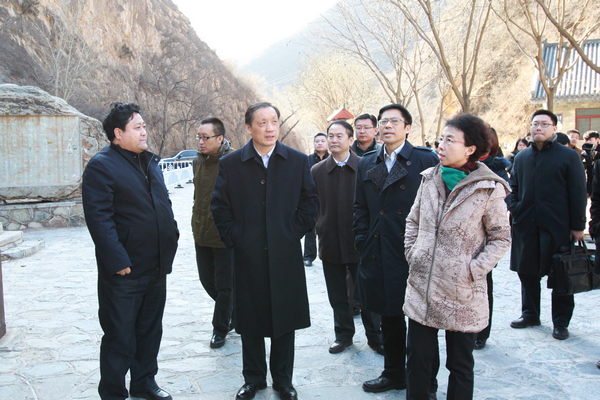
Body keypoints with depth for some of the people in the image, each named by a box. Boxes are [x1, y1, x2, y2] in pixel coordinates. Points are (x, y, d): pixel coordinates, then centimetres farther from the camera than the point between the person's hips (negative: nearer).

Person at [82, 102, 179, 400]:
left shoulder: (150, 162, 14)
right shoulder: (101, 165, -12)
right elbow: (99, 217, -19)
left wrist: (171, 238, 11)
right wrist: (117, 261, -23)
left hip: (157, 268, 8)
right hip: (124, 273, -8)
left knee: (150, 331, 19)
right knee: (120, 338, 4)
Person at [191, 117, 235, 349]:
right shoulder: (198, 161, 8)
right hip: (201, 234, 7)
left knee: (224, 286, 6)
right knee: (207, 281, 16)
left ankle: (220, 329, 24)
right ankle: (233, 311, 39)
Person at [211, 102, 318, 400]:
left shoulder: (297, 161, 3)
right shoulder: (230, 164, 1)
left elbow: (310, 201, 7)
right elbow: (219, 206, 4)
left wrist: (295, 232, -1)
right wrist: (234, 238, -3)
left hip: (286, 255, 1)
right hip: (248, 256, 0)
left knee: (285, 319, 10)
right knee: (250, 320, 9)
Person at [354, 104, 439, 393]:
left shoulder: (426, 160, -3)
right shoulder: (367, 163, 11)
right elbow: (360, 207, 14)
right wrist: (363, 240, 5)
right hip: (379, 255, 5)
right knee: (389, 317, 16)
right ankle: (393, 374, 32)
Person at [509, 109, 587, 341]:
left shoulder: (568, 156, -2)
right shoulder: (521, 157, 11)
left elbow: (577, 193, -3)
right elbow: (514, 187, 18)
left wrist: (577, 226, -7)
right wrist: (513, 207, -1)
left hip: (557, 226, -4)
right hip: (526, 225, 4)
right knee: (527, 272, 13)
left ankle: (561, 322, 17)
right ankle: (530, 314, 29)